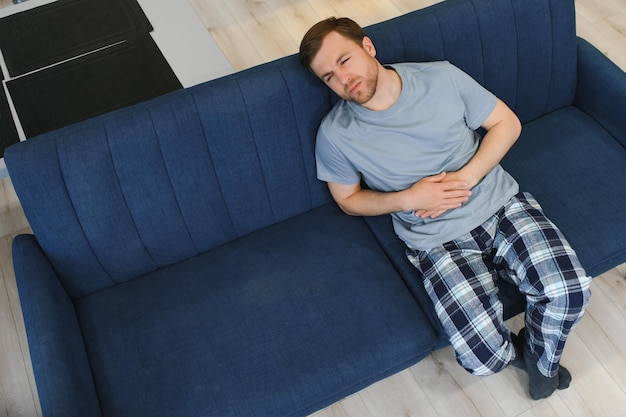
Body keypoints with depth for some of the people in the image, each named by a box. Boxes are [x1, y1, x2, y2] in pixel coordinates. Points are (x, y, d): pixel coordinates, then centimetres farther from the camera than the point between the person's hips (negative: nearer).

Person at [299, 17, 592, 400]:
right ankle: (516, 352, 18)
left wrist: (465, 177, -11)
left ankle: (542, 356, 14)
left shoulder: (442, 78, -3)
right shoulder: (335, 135, -6)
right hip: (439, 240, -2)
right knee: (484, 357, -21)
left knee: (570, 290, -21)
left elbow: (507, 123, 5)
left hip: (501, 203, 2)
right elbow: (349, 200, 7)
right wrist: (407, 199, -10)